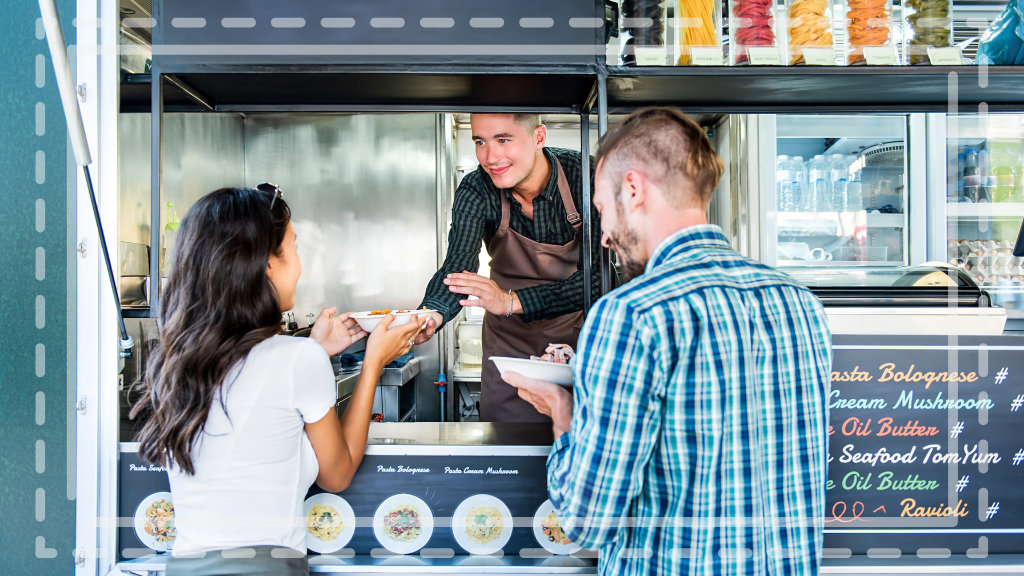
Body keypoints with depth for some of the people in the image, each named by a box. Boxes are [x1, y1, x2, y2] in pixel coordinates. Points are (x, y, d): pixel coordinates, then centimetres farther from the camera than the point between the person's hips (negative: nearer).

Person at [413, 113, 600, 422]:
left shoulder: (586, 177, -23)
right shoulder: (475, 192, -17)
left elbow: (598, 276, -28)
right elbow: (458, 267, -28)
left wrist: (512, 301, -40)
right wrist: (431, 316, -51)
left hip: (576, 328, -1)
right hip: (510, 339, 1)